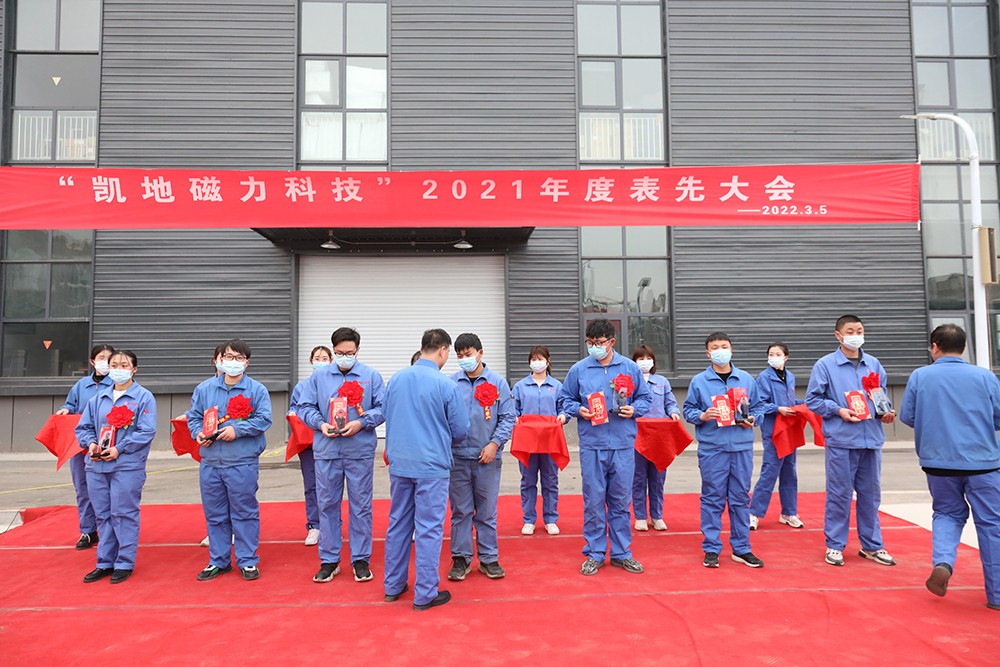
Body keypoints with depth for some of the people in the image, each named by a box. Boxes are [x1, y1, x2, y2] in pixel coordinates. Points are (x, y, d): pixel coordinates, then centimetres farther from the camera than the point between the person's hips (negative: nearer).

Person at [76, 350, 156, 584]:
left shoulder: (144, 397, -3)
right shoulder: (99, 397, 13)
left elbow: (146, 431, -10)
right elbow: (84, 427, 15)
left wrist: (119, 449, -15)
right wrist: (90, 443, -4)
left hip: (127, 466, -5)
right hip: (96, 465, 5)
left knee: (124, 514, -1)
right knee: (103, 515, 12)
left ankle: (125, 563, 10)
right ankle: (105, 563, 22)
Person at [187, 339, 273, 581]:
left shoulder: (257, 390, -1)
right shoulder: (204, 388, 10)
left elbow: (263, 419, -7)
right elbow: (194, 416, 14)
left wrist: (237, 429, -16)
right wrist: (198, 432, -5)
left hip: (243, 463, -4)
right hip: (210, 463, 4)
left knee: (245, 512, 3)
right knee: (214, 513, 12)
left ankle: (247, 561, 15)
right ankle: (218, 561, 26)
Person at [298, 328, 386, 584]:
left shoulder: (371, 376, 2)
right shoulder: (319, 376, 6)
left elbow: (383, 408, 0)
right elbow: (304, 407, 7)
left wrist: (361, 423, -15)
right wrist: (320, 424, -10)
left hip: (360, 451, -1)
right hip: (326, 451, 2)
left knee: (361, 506, 6)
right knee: (327, 505, 9)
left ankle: (361, 560, 19)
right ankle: (329, 560, 22)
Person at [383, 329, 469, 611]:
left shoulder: (396, 379, 2)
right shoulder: (446, 385, -13)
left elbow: (388, 418, 12)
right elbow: (461, 431, -7)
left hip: (399, 463, 5)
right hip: (432, 466, -5)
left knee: (398, 524, 16)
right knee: (428, 529, 4)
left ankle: (393, 586, 28)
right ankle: (425, 594, 12)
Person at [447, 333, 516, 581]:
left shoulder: (498, 383, 2)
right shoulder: (450, 383, 2)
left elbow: (508, 417, 2)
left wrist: (495, 443, -9)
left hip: (487, 457, 0)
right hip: (457, 457, 0)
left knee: (487, 511, 9)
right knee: (460, 511, 9)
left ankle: (489, 558, 21)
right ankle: (461, 558, 21)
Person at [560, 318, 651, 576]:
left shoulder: (630, 368, 5)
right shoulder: (578, 370, 3)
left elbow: (644, 398, 13)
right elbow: (566, 400, 11)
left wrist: (634, 409, -6)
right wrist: (578, 410, -8)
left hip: (623, 445, 1)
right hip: (591, 445, -1)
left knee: (621, 501, 10)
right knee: (594, 501, 4)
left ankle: (621, 552, 23)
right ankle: (594, 554, 17)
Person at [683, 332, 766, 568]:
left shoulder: (746, 379, 9)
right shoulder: (699, 381, 2)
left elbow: (758, 405, 16)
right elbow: (688, 410, 5)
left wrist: (753, 419, -3)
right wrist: (702, 416, -14)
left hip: (742, 446, 3)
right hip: (711, 448, -2)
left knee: (741, 498, 9)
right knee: (712, 499, 2)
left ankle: (741, 548, 21)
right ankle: (711, 549, 12)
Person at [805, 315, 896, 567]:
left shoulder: (874, 364, 12)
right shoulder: (825, 365, -2)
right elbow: (812, 400, -2)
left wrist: (886, 411, 3)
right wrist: (839, 410, -14)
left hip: (871, 438, 5)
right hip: (841, 439, -4)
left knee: (870, 493, 12)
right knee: (839, 494, 0)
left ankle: (872, 545, 24)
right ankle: (835, 545, 11)